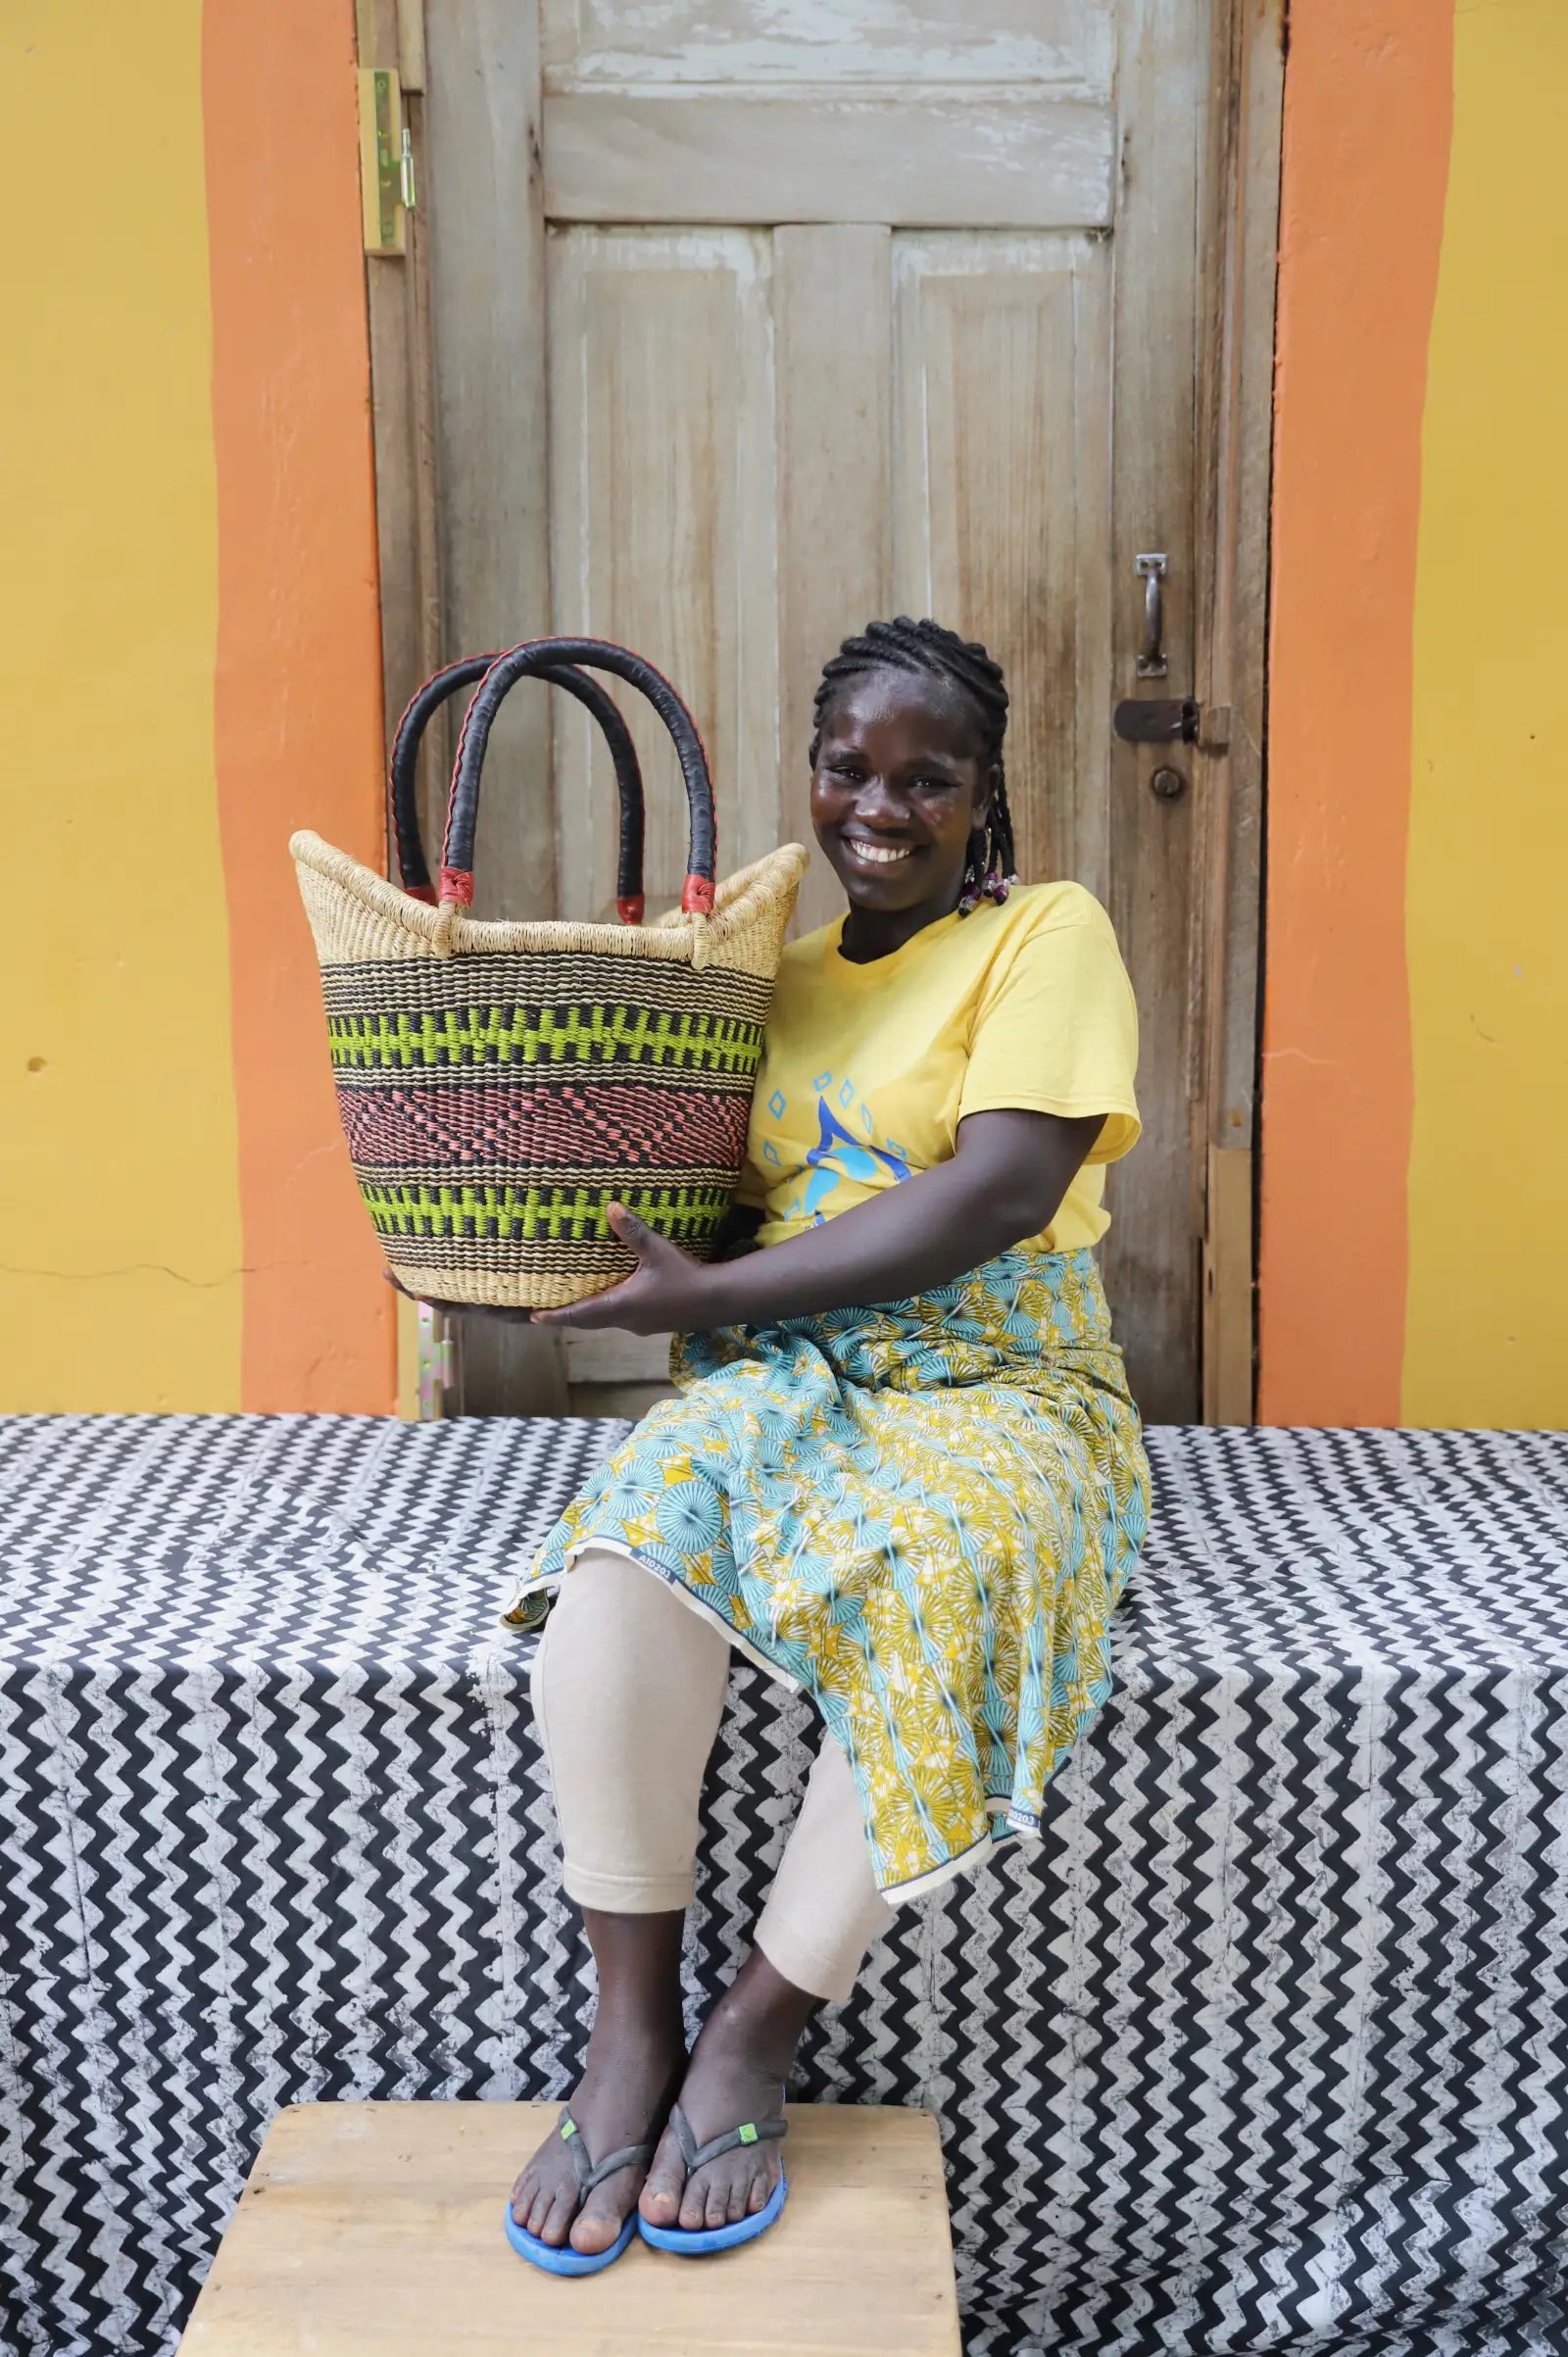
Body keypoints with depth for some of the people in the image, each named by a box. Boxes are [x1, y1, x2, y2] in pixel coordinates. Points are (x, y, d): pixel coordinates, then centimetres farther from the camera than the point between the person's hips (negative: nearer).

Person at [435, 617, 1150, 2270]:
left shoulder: (1049, 936, -1)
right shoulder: (779, 980, 16)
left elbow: (998, 1195, -16)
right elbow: (720, 1212, 15)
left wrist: (704, 1294, -17)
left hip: (991, 1385, -3)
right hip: (781, 1378, 4)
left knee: (936, 1585, -37)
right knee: (631, 1544, -30)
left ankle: (749, 2043, -17)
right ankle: (630, 2036, -16)